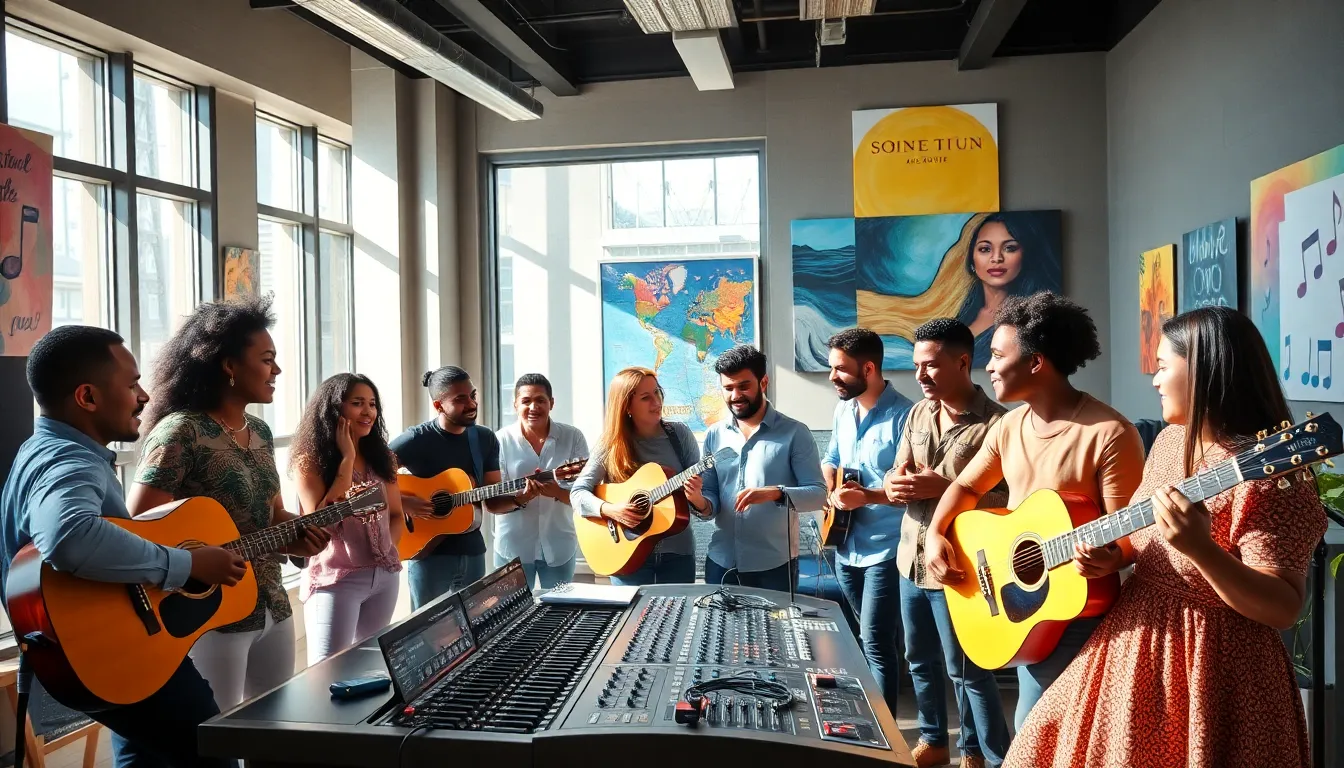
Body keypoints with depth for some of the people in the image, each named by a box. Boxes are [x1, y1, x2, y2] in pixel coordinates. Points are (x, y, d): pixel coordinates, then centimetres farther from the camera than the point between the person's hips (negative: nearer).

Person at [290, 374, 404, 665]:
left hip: (385, 576, 6)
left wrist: (385, 548, -4)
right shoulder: (311, 460, -8)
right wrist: (347, 459, -16)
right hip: (336, 580, -6)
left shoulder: (380, 456, 9)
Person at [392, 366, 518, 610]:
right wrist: (401, 502, -24)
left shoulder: (486, 439, 4)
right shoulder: (416, 440, -12)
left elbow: (492, 502, 5)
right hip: (428, 553, -5)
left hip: (472, 552, 5)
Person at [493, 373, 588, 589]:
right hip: (513, 546, -1)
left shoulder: (573, 437, -4)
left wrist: (558, 493, -26)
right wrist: (522, 496, -27)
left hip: (559, 545, 1)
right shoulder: (501, 440, -5)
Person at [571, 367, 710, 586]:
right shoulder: (611, 444, -6)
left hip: (677, 552, 1)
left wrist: (697, 499, -24)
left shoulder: (680, 434, -2)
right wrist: (610, 510, -23)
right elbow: (577, 492, -7)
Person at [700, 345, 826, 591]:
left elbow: (818, 493, -10)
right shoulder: (715, 435, 6)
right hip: (721, 562, 3)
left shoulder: (794, 433, -6)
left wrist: (777, 493, -28)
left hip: (774, 565, -3)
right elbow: (711, 493, 7)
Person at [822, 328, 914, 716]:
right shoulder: (843, 410, 8)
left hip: (885, 550, -7)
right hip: (846, 546, 8)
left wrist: (868, 497, -27)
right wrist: (833, 492, 3)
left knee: (875, 644, -6)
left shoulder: (904, 414, -17)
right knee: (874, 638, 20)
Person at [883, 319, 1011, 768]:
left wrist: (943, 487, -25)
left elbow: (1008, 500, -19)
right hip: (912, 560, 7)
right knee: (920, 659, 20)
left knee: (966, 670, 5)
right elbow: (895, 475, 10)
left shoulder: (995, 423, -16)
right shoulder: (919, 414, 7)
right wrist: (894, 485, -13)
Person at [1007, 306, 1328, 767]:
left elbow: (1284, 609, -24)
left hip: (1208, 666, -8)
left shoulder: (1266, 476, -22)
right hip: (1133, 646, 8)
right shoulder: (1171, 440, 4)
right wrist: (1111, 554, -3)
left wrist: (1198, 548, -37)